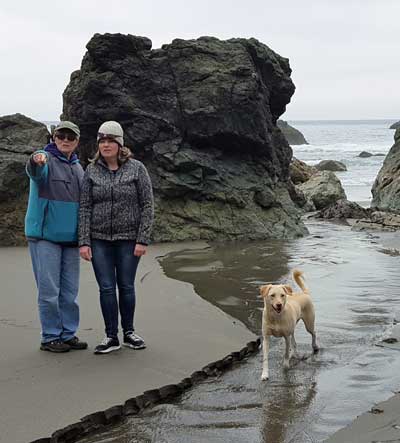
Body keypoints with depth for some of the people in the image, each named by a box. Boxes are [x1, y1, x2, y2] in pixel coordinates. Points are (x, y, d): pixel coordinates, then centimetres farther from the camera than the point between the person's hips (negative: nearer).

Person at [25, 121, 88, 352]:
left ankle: (69, 334, 19)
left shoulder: (78, 168, 16)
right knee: (49, 290, -3)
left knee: (70, 290, 10)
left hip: (71, 238, 6)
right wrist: (36, 160, -53)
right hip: (45, 236, -6)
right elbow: (35, 171, -29)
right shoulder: (45, 160, -4)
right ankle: (50, 337, 6)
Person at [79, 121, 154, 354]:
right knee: (107, 288, 2)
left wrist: (143, 240, -10)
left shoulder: (137, 168, -4)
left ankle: (129, 332, 24)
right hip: (100, 240, 2)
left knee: (126, 287, 7)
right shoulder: (92, 171, 2)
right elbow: (85, 208, 2)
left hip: (128, 239, -1)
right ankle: (111, 337, 13)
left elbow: (147, 206, -4)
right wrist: (84, 242, -5)